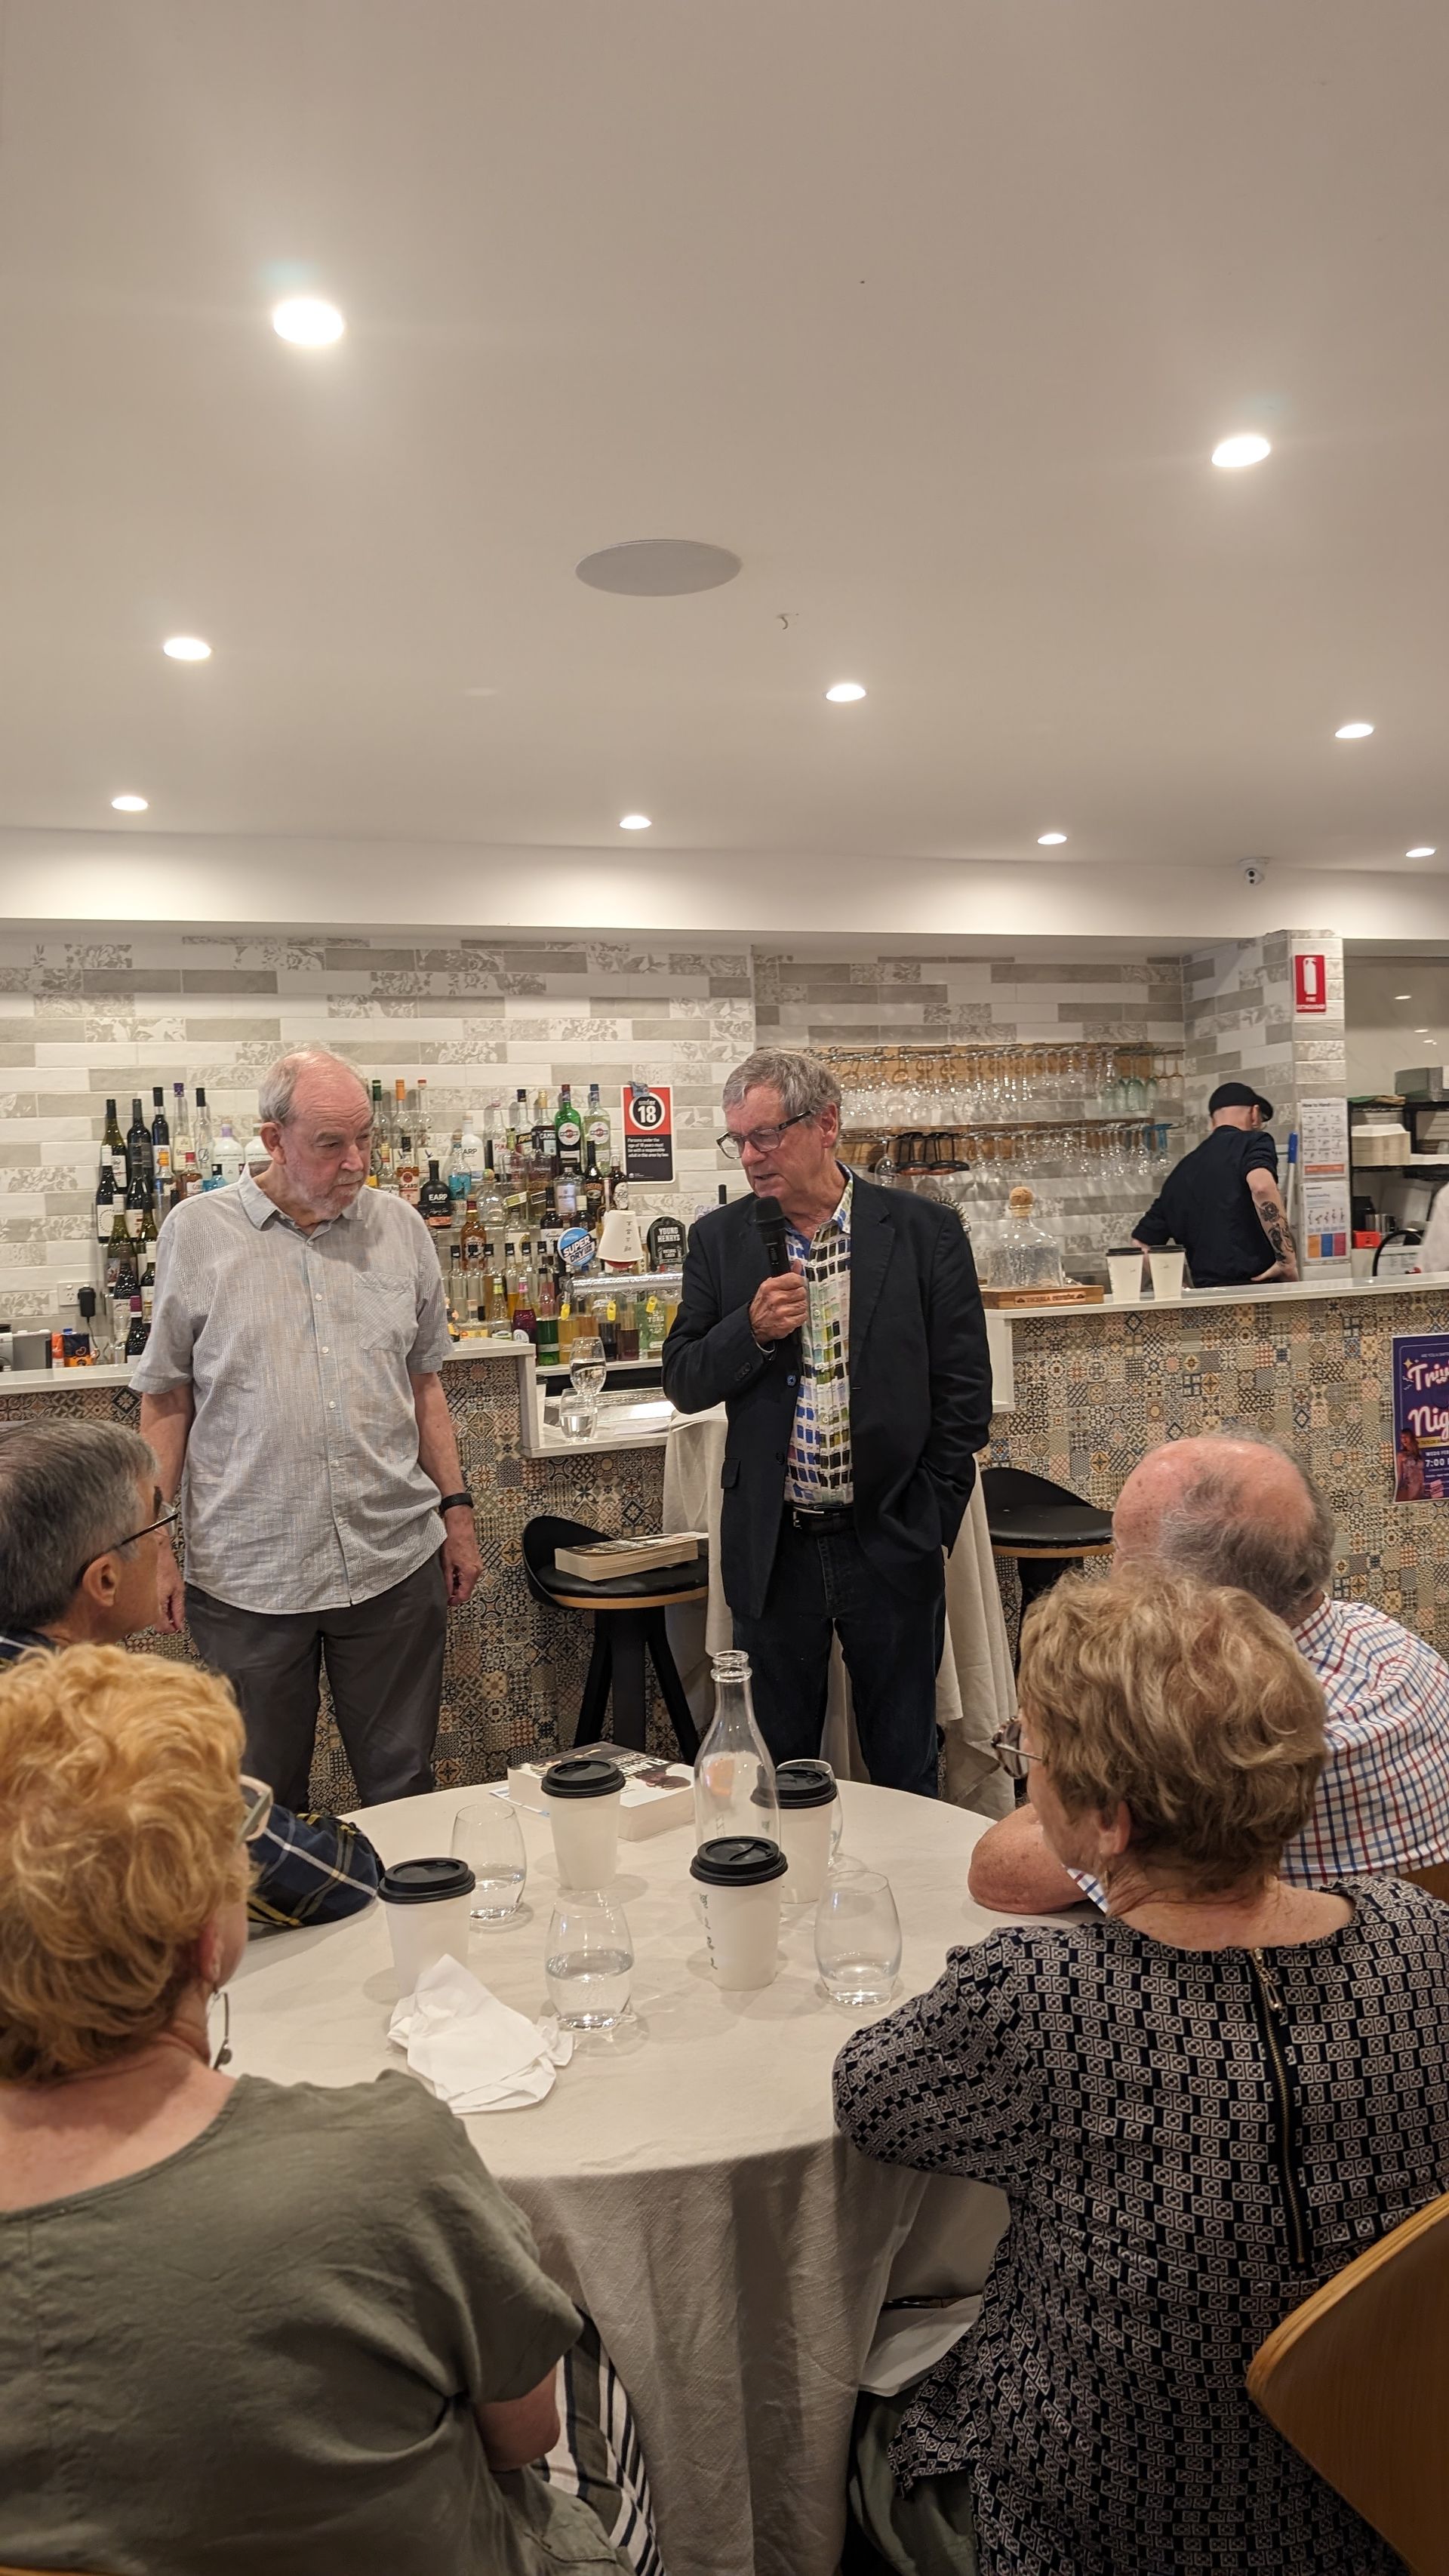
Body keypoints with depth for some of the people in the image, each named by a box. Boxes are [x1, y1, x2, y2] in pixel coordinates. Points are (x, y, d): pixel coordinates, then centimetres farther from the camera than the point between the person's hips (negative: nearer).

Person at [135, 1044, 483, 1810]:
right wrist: (151, 1545, 0)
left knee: (403, 1786, 13)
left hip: (396, 1563, 2)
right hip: (247, 1573, -1)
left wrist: (457, 1509, 10)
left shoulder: (400, 1226, 5)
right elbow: (166, 1401, 3)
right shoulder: (197, 1231, -2)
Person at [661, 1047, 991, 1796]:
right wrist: (752, 1331, -16)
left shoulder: (925, 1232, -4)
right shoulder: (720, 1240, 3)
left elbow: (964, 1394, -1)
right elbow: (683, 1383, 3)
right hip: (773, 1550, 2)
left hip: (890, 1545, -1)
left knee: (905, 1774, 12)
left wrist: (928, 1523, -4)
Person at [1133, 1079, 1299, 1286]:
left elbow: (1141, 1244, 21)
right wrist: (1288, 1260, -14)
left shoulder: (1182, 1171, 20)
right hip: (1255, 1289, -6)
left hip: (1207, 1291, 6)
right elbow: (1262, 1187, -19)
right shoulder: (1253, 1143, 4)